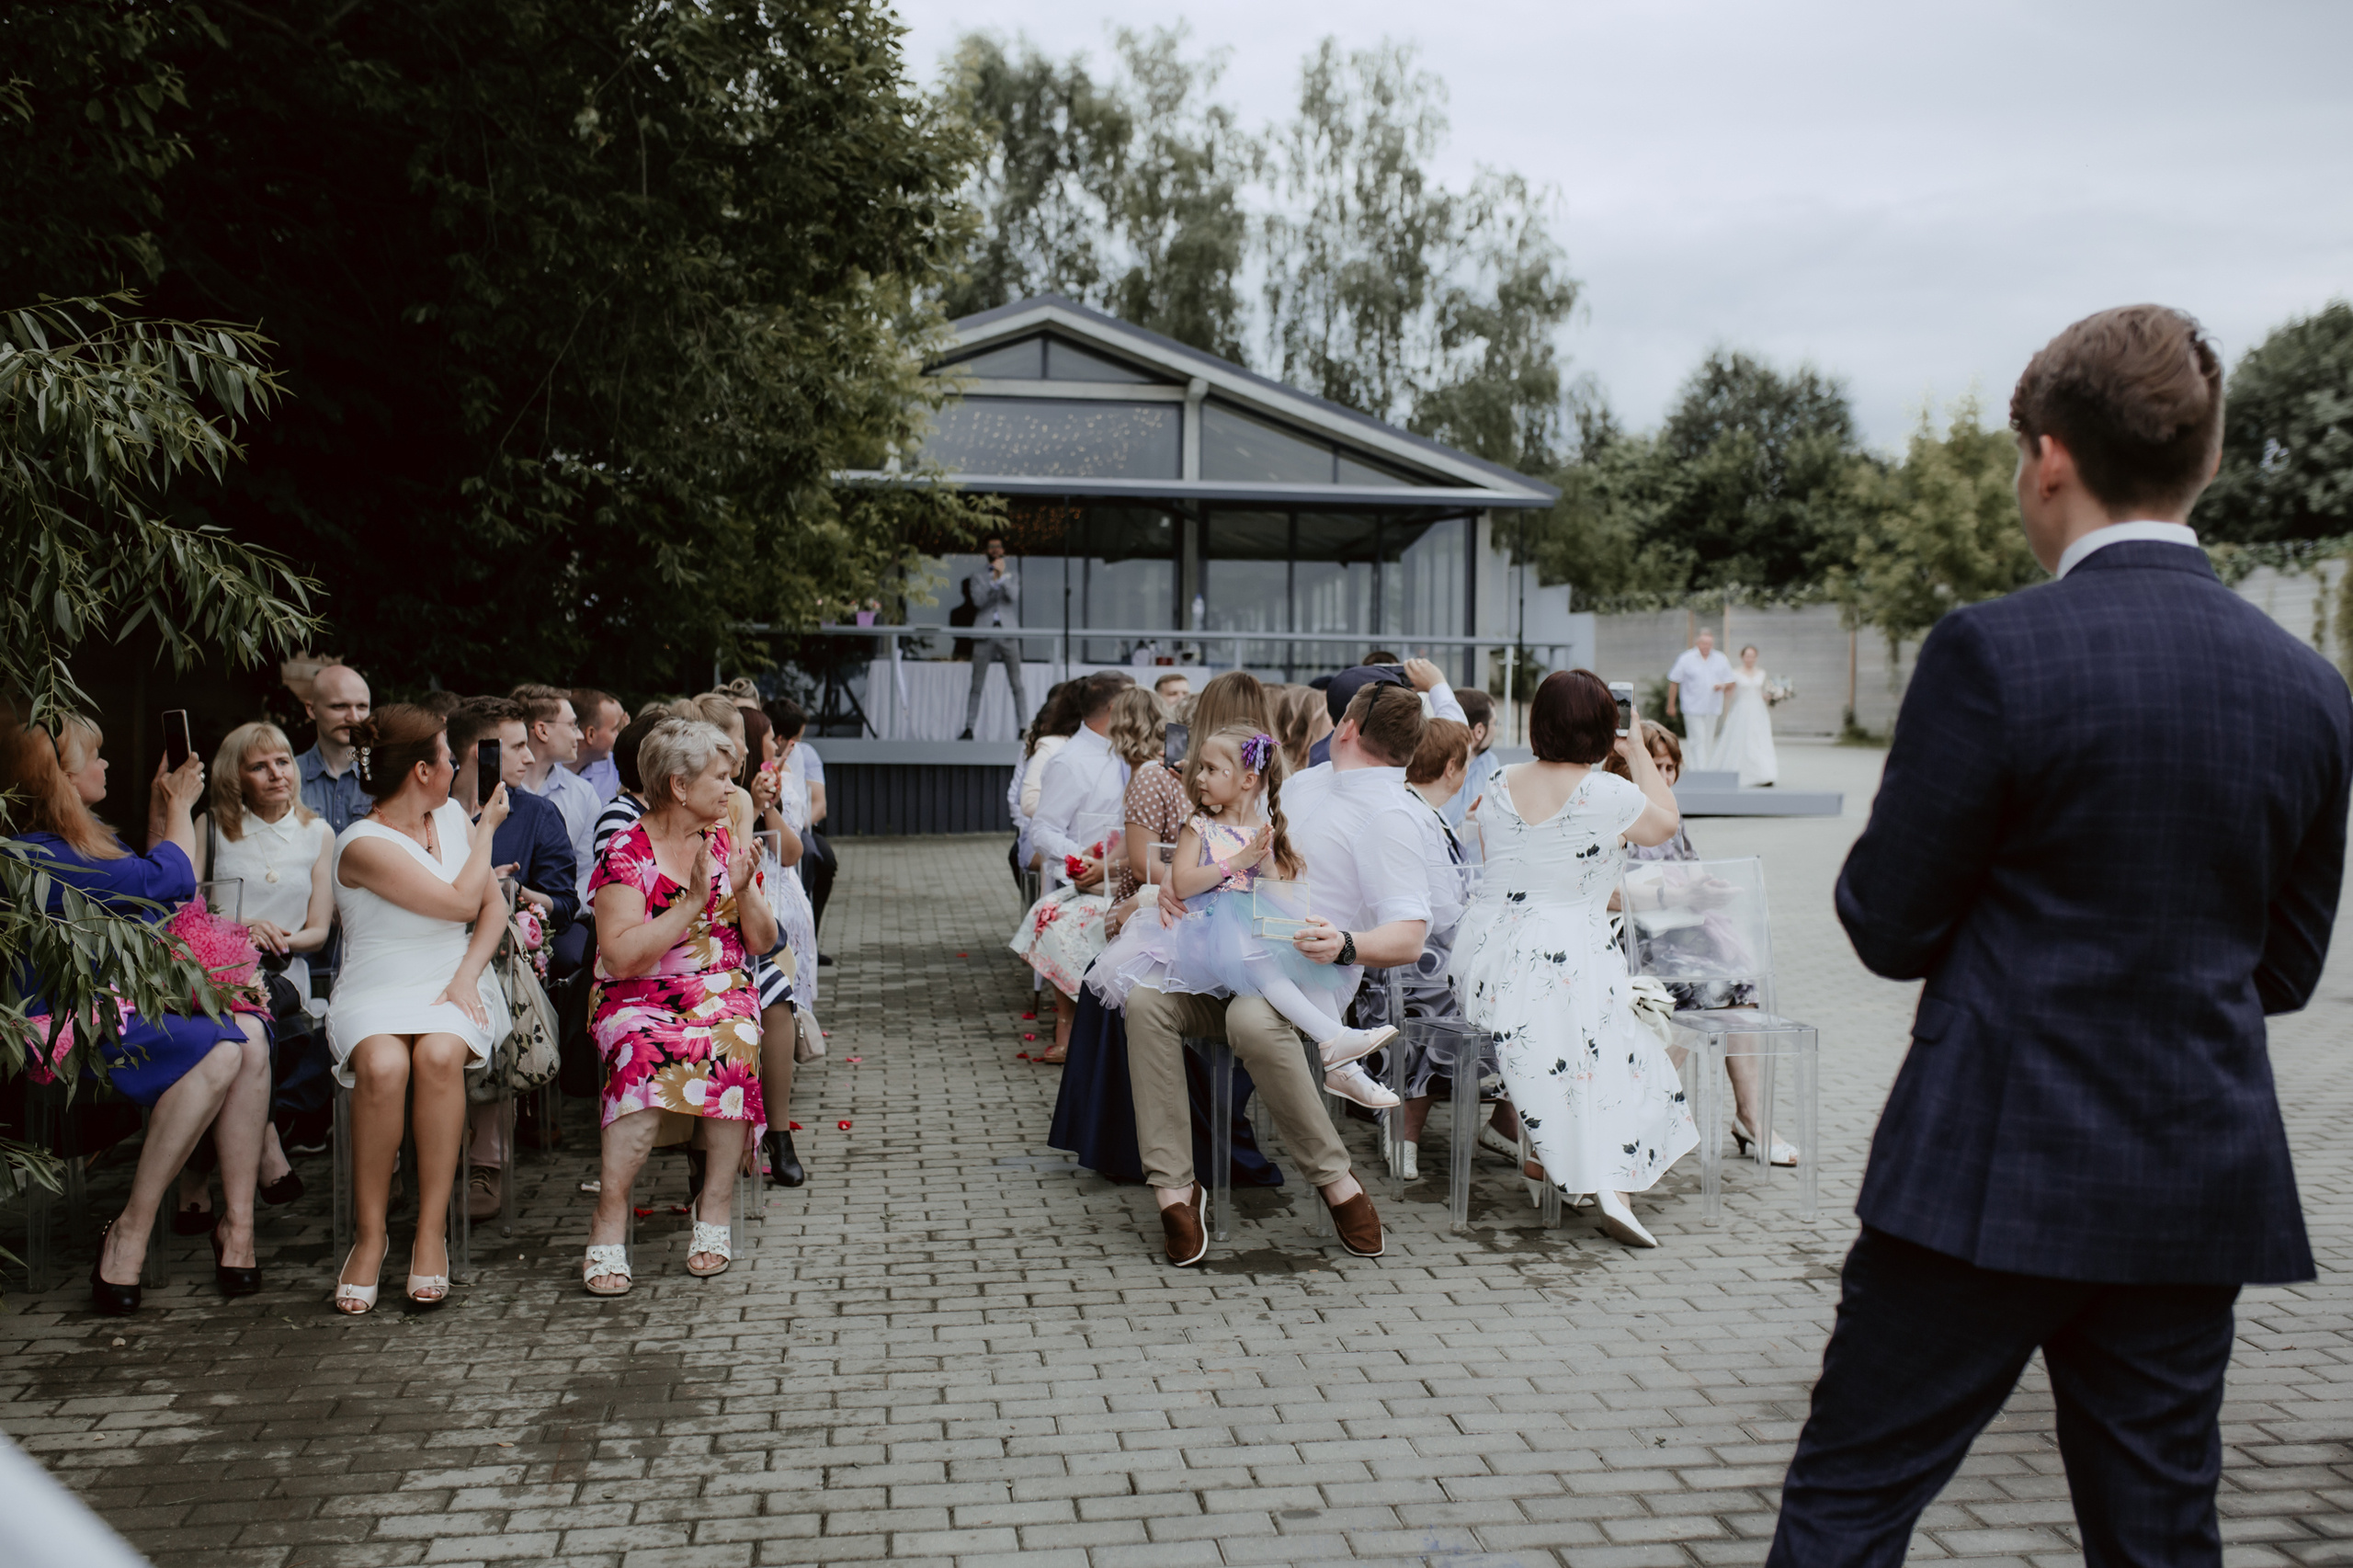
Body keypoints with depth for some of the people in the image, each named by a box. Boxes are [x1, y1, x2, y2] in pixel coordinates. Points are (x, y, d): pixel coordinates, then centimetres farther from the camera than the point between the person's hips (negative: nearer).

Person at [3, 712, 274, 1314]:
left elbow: (151, 889, 34)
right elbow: (170, 880, -11)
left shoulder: (85, 836, 17)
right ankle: (128, 1235, -20)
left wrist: (163, 807, 28)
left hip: (133, 1008, 9)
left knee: (249, 1033, -20)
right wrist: (181, 806, 7)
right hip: (78, 1029, -9)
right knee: (217, 1052, -31)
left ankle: (237, 1222, -20)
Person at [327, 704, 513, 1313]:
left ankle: (431, 1232, -23)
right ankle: (371, 1234, -18)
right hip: (376, 993, -3)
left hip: (454, 984, 3)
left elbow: (494, 905, 12)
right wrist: (488, 829, 2)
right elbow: (460, 902, -12)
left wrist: (467, 976, -5)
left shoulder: (453, 816, 10)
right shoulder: (362, 845, -11)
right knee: (383, 1065, -36)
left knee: (439, 1054, -32)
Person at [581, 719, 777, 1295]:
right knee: (647, 1053, -36)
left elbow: (761, 943, 11)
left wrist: (744, 891, -7)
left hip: (722, 990, 3)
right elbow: (623, 958, -14)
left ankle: (715, 1204, -21)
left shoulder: (727, 844, 11)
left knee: (732, 1043, -32)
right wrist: (692, 903, -17)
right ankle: (609, 1218, -27)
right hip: (639, 999, -3)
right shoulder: (624, 854, -3)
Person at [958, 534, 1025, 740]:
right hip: (984, 633, 0)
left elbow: (1013, 596, -4)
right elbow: (978, 600, -4)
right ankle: (969, 729, 3)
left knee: (1017, 684, -4)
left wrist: (1002, 577, -13)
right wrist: (993, 579, -12)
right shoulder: (977, 577, 13)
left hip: (1008, 632, 0)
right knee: (977, 685, 0)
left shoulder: (1011, 576, 15)